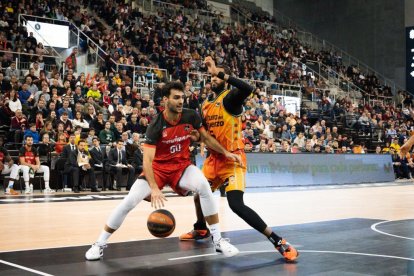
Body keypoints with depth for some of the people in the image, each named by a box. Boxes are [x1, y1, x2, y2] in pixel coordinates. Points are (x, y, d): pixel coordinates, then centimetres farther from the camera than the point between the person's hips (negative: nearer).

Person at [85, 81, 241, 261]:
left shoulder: (191, 116, -11)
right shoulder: (156, 126, -22)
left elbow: (206, 138, 10)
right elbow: (147, 160, -29)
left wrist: (225, 153, 5)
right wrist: (154, 188, -41)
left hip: (182, 165, 2)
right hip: (158, 167, -2)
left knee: (203, 186, -28)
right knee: (130, 201, -16)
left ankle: (217, 240, -15)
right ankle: (100, 244, 4)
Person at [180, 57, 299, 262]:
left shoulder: (230, 97, -12)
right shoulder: (206, 103, 12)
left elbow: (247, 89, -36)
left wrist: (221, 72, -34)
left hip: (232, 158, -8)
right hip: (214, 158, 8)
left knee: (236, 205, -21)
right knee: (199, 195, 22)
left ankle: (279, 242, -16)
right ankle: (201, 230, 50)